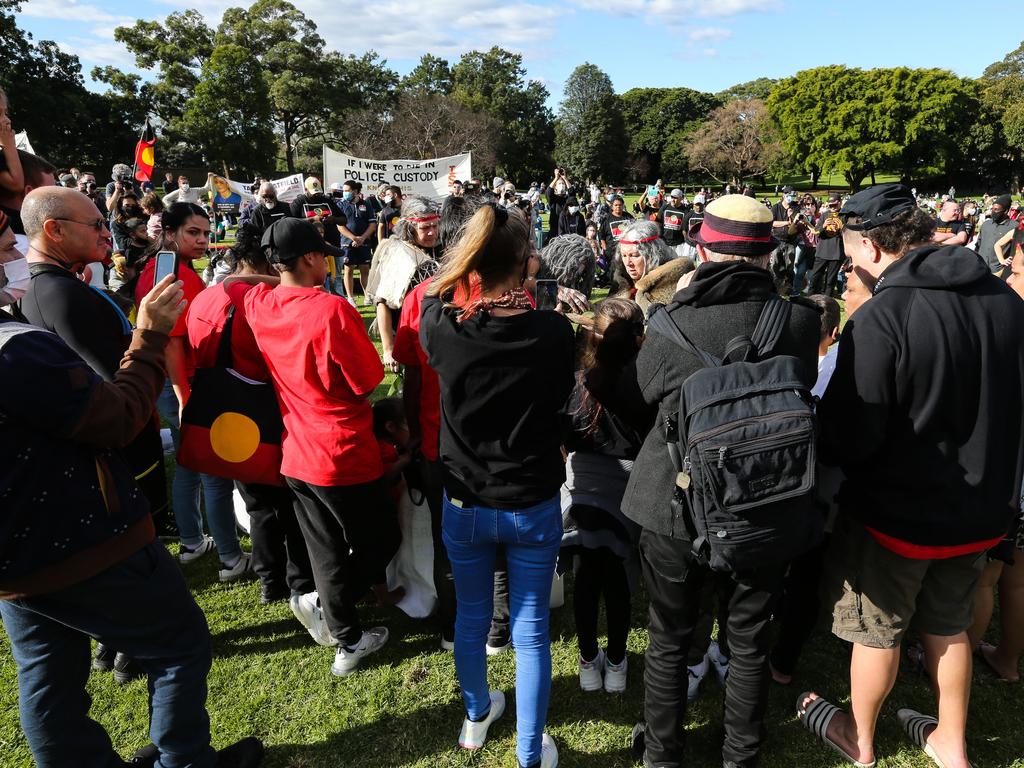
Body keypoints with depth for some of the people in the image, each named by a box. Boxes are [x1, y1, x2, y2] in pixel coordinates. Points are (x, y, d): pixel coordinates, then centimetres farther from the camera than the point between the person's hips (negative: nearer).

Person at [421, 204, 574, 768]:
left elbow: (432, 297, 7)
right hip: (534, 506, -1)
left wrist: (460, 270, 17)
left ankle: (476, 717, 48)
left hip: (463, 505, 2)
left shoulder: (442, 328, -18)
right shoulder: (554, 332, -19)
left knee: (471, 617, 23)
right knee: (531, 631, 14)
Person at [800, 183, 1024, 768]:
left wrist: (822, 447, -3)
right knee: (949, 626, 25)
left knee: (877, 630, 15)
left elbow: (848, 437, -24)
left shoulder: (881, 319, -27)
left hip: (897, 512, -6)